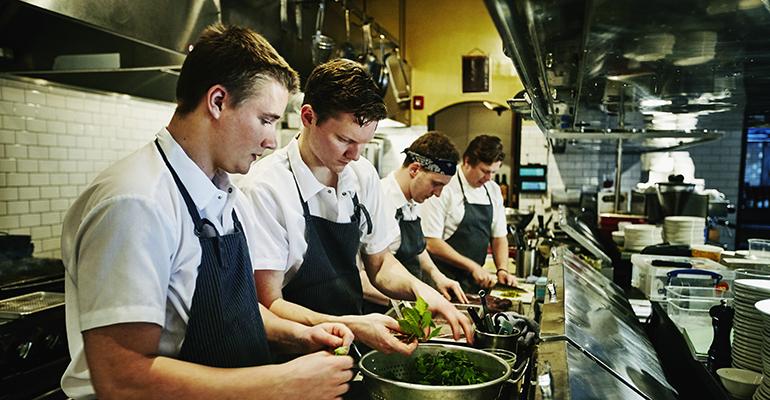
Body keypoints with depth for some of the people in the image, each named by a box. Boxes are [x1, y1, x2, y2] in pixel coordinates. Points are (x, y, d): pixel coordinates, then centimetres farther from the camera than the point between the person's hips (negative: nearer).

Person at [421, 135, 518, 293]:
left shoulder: (493, 191, 7)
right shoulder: (443, 188, -16)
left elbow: (499, 236, 13)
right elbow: (432, 243, -19)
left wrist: (502, 270, -3)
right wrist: (472, 267, -19)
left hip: (476, 281, 6)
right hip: (444, 281, -6)